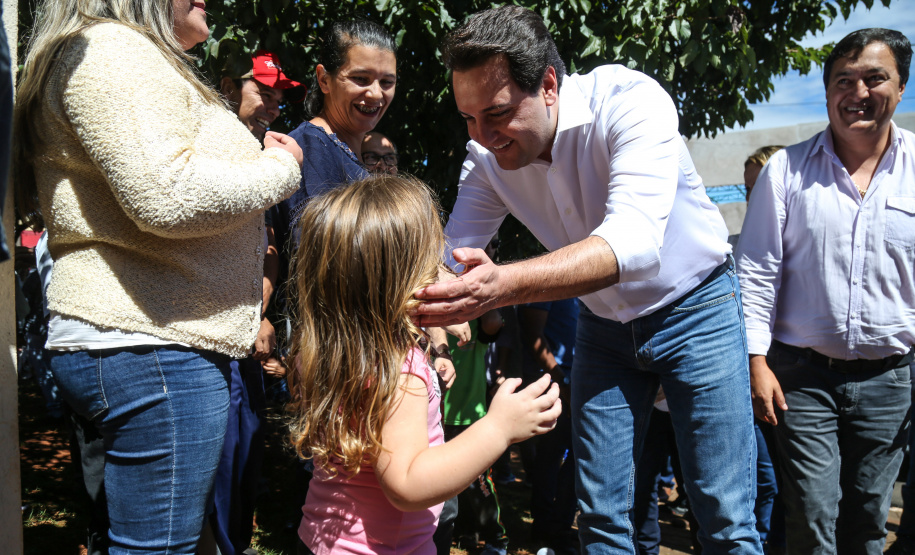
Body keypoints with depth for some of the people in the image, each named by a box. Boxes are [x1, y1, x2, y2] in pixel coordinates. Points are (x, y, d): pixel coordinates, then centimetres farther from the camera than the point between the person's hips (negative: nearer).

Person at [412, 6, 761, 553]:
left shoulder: (630, 100, -29)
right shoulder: (487, 157, -11)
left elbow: (634, 242, -43)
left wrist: (504, 285, -58)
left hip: (694, 307, -4)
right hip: (604, 322, 5)